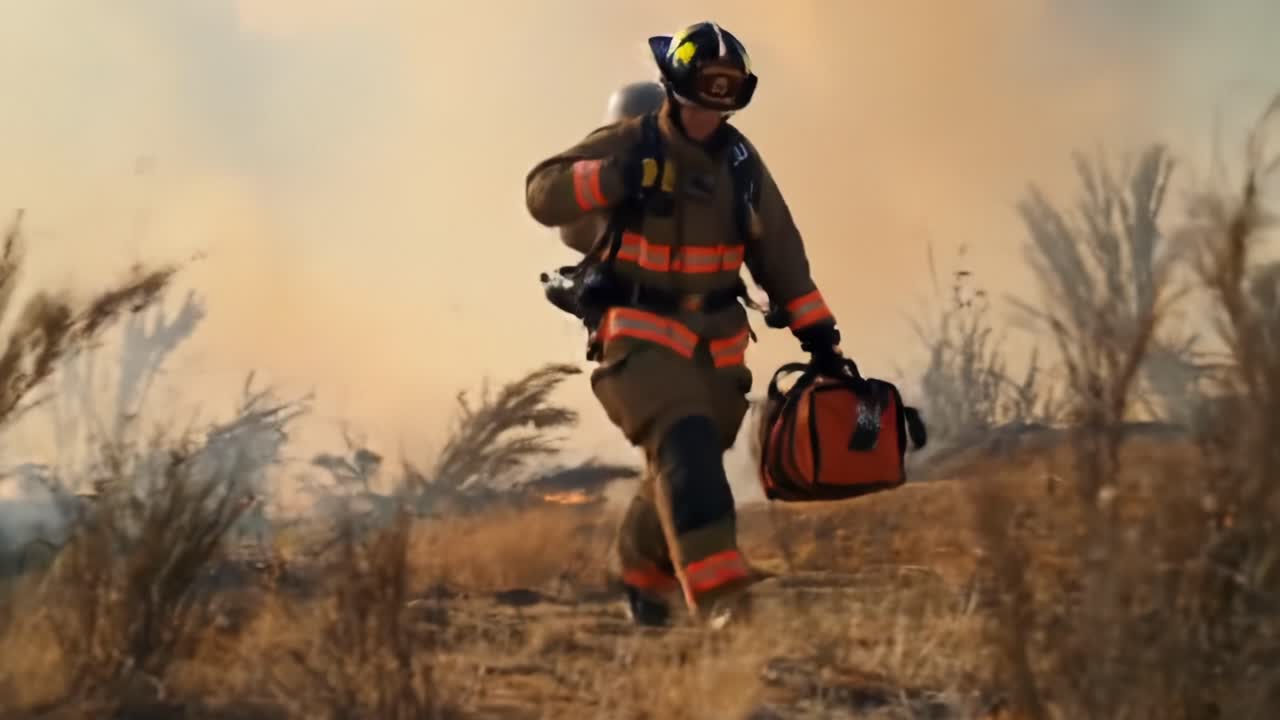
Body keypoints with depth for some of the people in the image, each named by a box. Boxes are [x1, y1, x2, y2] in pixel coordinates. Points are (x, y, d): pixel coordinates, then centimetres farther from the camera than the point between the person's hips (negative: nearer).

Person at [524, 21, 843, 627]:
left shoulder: (739, 160, 9)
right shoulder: (630, 144, -6)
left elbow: (778, 251, 14)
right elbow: (543, 193, -14)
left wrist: (816, 329, 9)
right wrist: (616, 178, -28)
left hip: (718, 339, 5)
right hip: (640, 333, -5)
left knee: (683, 470, 9)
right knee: (685, 444, -26)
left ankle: (643, 571, 36)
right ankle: (717, 591, -34)